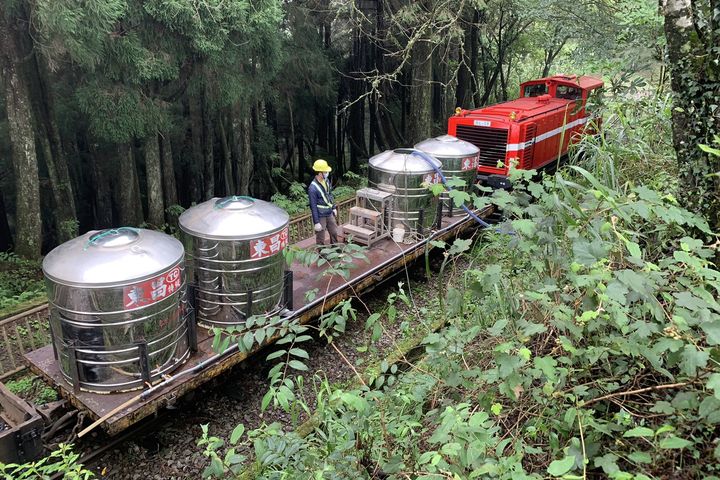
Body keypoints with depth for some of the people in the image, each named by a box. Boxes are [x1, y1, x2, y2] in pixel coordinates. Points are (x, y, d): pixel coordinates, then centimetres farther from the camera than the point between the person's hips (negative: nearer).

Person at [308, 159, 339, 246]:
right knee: (320, 239, 7)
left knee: (334, 233, 23)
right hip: (321, 216, -8)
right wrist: (316, 222, -19)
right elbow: (313, 206, -21)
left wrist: (334, 208, 18)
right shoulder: (313, 188, -26)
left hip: (330, 213, 8)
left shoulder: (326, 181, -3)